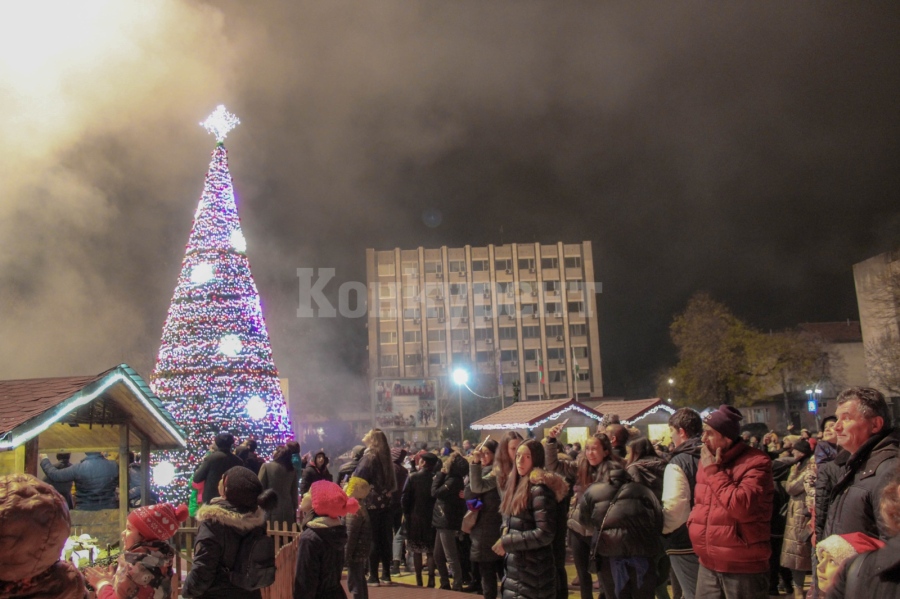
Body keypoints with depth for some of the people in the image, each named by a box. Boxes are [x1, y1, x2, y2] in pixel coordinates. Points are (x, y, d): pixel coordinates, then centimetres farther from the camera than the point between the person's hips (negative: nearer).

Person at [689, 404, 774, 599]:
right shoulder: (706, 460, 9)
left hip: (744, 568, -7)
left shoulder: (756, 463, -13)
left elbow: (741, 507, -26)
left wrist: (714, 471, -19)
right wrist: (694, 522, 9)